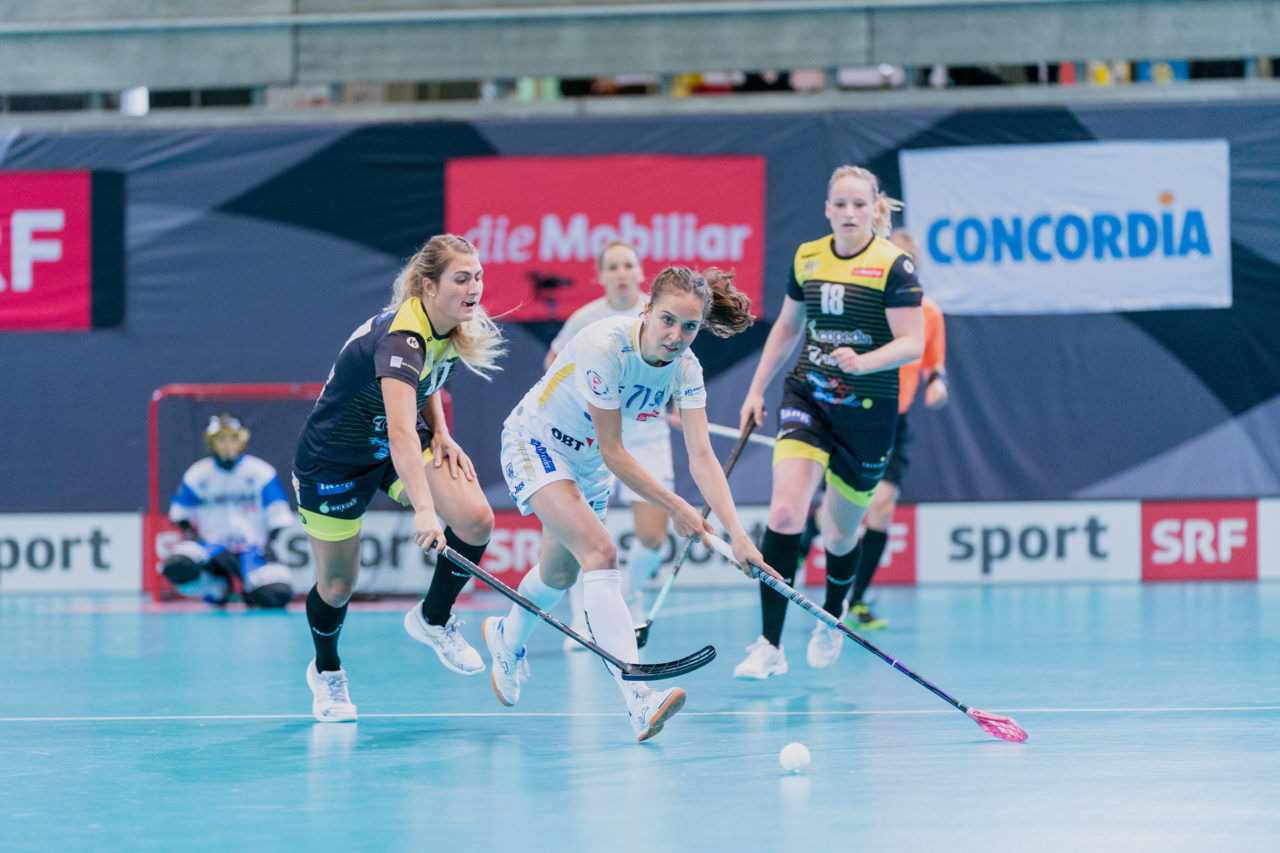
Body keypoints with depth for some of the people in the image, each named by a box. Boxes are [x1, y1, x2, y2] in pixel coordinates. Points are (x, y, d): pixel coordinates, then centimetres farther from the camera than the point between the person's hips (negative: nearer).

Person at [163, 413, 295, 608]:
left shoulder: (261, 473, -2)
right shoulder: (197, 475, 3)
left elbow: (278, 513, 0)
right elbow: (180, 509, 17)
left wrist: (272, 542, -12)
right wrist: (188, 530, -1)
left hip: (252, 548, -1)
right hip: (213, 545, 1)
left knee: (277, 595, -28)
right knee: (176, 566, -31)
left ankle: (250, 586, 12)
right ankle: (216, 584, 2)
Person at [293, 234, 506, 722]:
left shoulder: (454, 329, -10)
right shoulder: (400, 337, -35)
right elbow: (401, 431, -49)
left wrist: (440, 434, -1)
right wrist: (423, 510, -60)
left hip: (404, 444, 7)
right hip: (335, 459, -7)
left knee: (475, 520, -17)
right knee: (338, 584, 6)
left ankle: (433, 619, 7)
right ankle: (326, 671, 37)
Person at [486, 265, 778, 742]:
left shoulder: (685, 368, -15)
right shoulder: (606, 346, -33)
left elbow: (701, 456, -21)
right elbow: (612, 453, -28)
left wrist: (736, 533, -32)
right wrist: (674, 507, -24)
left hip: (589, 462, 7)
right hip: (535, 443, -7)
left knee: (562, 572, 21)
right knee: (599, 551, -27)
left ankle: (507, 639, 55)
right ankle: (638, 698, -39)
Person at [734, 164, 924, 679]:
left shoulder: (894, 265, -10)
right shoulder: (807, 258, 4)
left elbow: (913, 343, -15)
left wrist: (862, 362, -32)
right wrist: (756, 390, 17)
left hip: (868, 410, -2)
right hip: (807, 397, 2)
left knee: (839, 532, 10)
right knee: (785, 512, -18)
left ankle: (831, 620, 43)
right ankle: (769, 646, -18)